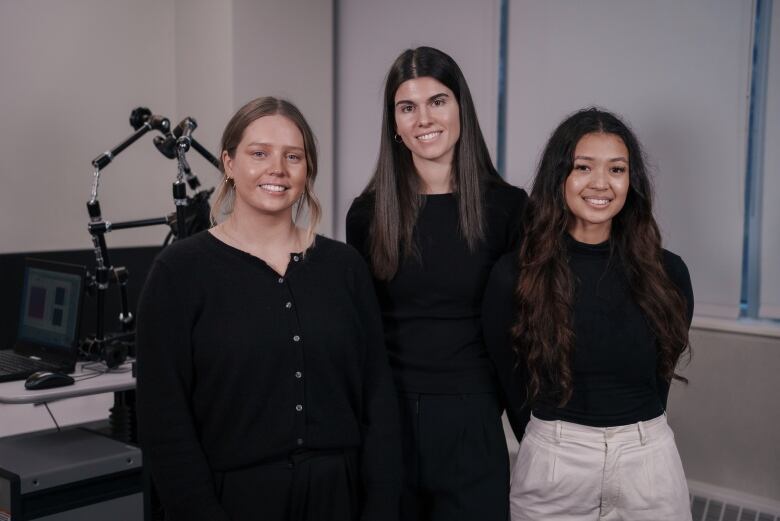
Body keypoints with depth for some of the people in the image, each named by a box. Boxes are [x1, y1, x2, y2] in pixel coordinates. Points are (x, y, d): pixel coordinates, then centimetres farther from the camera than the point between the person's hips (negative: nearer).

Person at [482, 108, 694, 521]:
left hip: (649, 460, 2)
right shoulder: (512, 275, -10)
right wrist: (553, 446, 10)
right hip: (551, 462, -1)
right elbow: (510, 382, 1)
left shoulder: (667, 273, -5)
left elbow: (661, 374, 7)